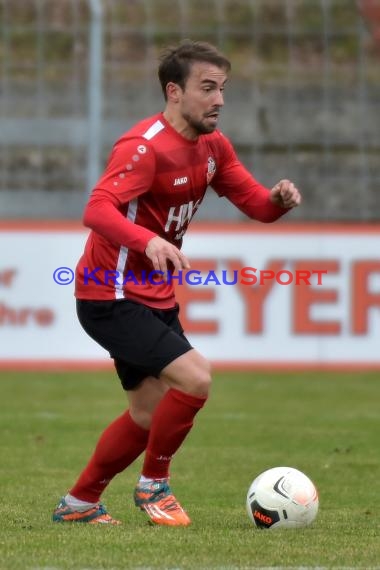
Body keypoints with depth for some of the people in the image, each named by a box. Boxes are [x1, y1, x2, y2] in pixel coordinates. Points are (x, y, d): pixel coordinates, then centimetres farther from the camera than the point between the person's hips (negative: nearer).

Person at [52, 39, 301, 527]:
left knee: (150, 416, 14)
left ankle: (78, 503, 30)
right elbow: (97, 211, -36)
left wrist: (278, 199, -16)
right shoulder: (145, 147, -22)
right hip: (111, 298, -9)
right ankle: (154, 485, -2)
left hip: (154, 298, 9)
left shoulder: (212, 145, 5)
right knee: (194, 378, -22)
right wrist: (148, 241, -54)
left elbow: (253, 202, 9)